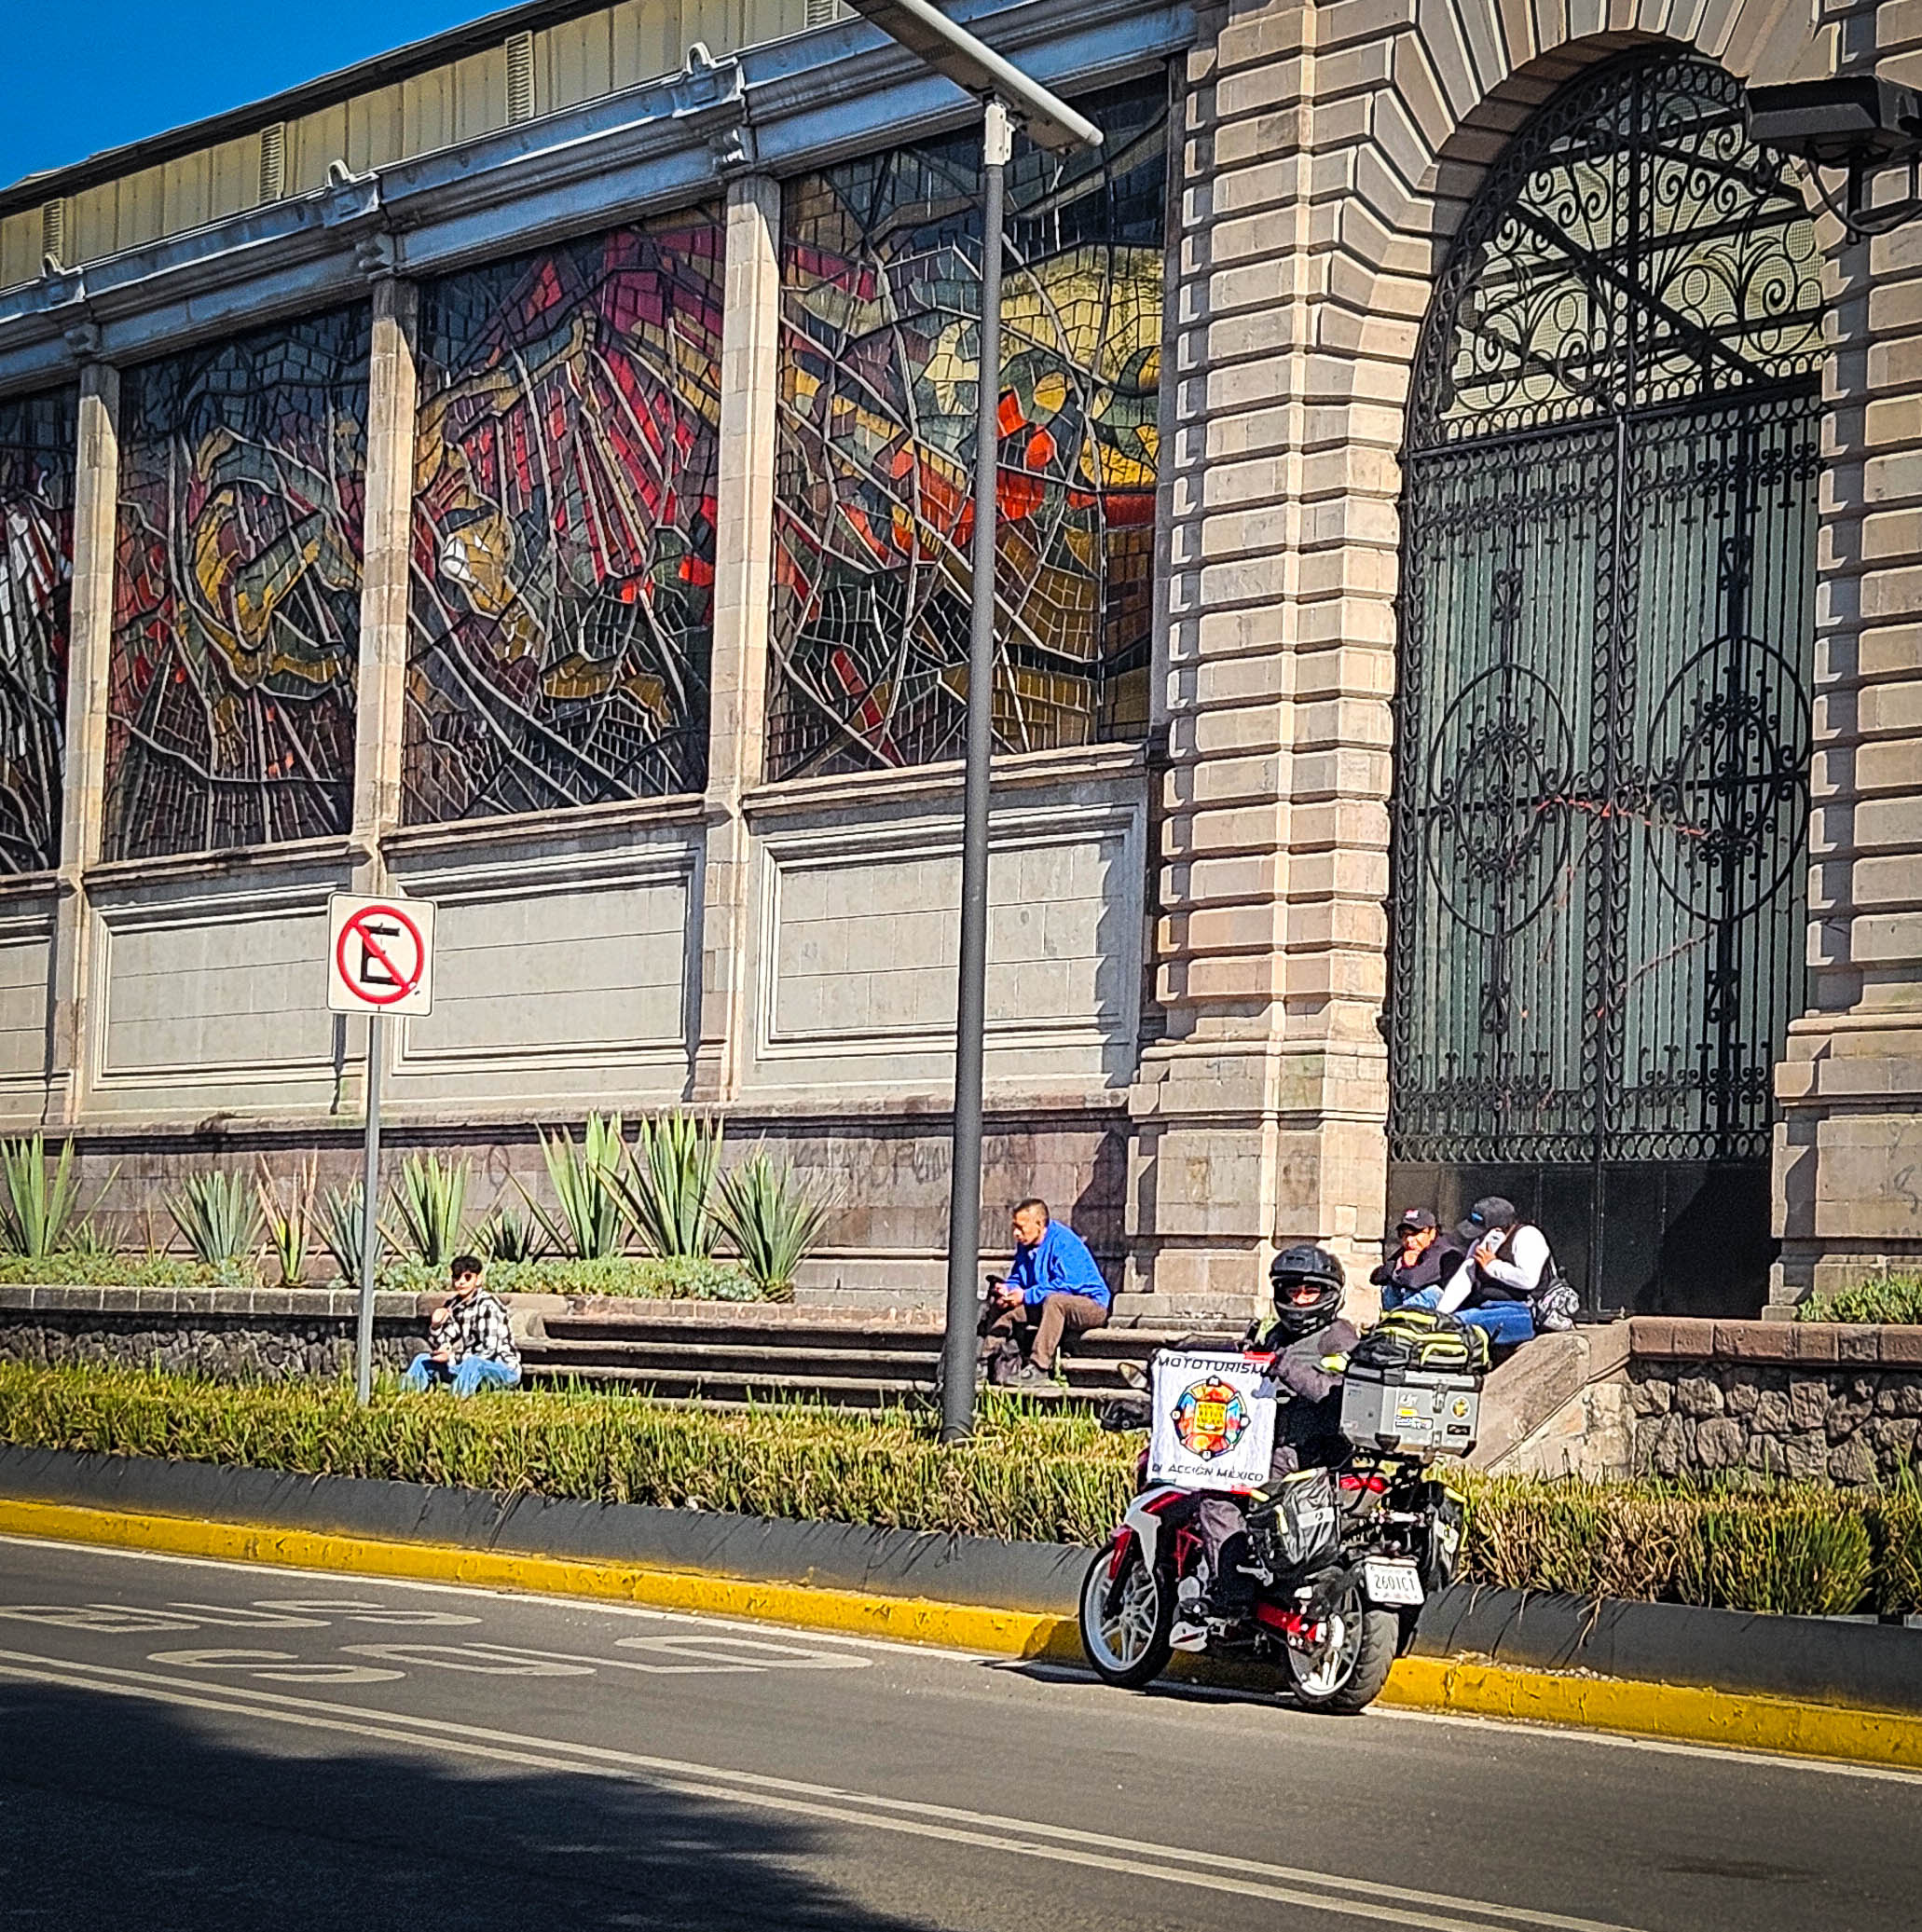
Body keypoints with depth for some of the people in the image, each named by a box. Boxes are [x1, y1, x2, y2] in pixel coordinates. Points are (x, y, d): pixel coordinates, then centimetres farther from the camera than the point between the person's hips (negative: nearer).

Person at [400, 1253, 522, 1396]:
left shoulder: (487, 1305, -16)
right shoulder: (451, 1305, 4)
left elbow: (489, 1349, -23)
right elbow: (437, 1348, 8)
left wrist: (452, 1357, -25)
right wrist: (436, 1325, -11)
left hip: (504, 1369, -8)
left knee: (473, 1363, -38)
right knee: (421, 1360, 2)